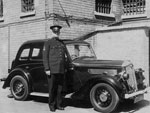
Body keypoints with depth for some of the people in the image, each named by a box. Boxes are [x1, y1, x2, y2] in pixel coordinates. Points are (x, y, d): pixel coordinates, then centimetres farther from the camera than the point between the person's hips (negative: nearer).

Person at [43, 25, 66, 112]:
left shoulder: (62, 43, 17)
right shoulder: (48, 42, 1)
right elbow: (45, 56, -4)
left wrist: (65, 68, 14)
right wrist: (47, 69, -11)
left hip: (61, 70, 4)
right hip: (52, 70, -4)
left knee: (60, 88, 8)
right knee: (52, 88, 3)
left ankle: (59, 104, 18)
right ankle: (52, 105, 15)